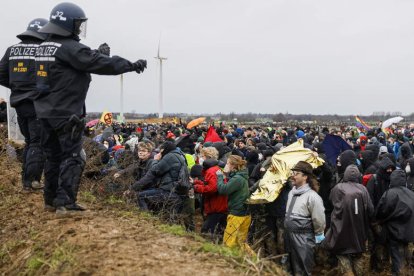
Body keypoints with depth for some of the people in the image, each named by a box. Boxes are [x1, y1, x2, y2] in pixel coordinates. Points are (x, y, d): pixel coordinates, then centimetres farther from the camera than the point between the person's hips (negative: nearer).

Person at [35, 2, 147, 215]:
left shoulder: (44, 47, 13)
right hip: (65, 113, -9)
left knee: (53, 155, 16)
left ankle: (51, 198, 24)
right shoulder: (69, 48, -15)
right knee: (72, 157, -4)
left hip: (46, 111, 9)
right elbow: (100, 64, -18)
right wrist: (131, 65, -12)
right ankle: (65, 201, -7)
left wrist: (98, 54, 16)